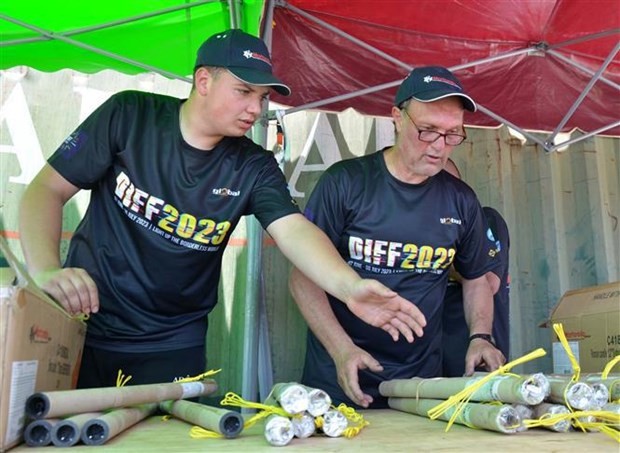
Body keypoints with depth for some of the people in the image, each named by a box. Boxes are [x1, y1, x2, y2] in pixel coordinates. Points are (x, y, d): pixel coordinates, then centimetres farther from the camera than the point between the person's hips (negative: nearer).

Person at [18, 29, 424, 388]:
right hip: (81, 324, 0)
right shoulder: (129, 115, -9)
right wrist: (45, 271, -25)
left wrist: (350, 287, -40)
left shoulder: (253, 168, -6)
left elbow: (296, 231, -21)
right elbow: (48, 190, -8)